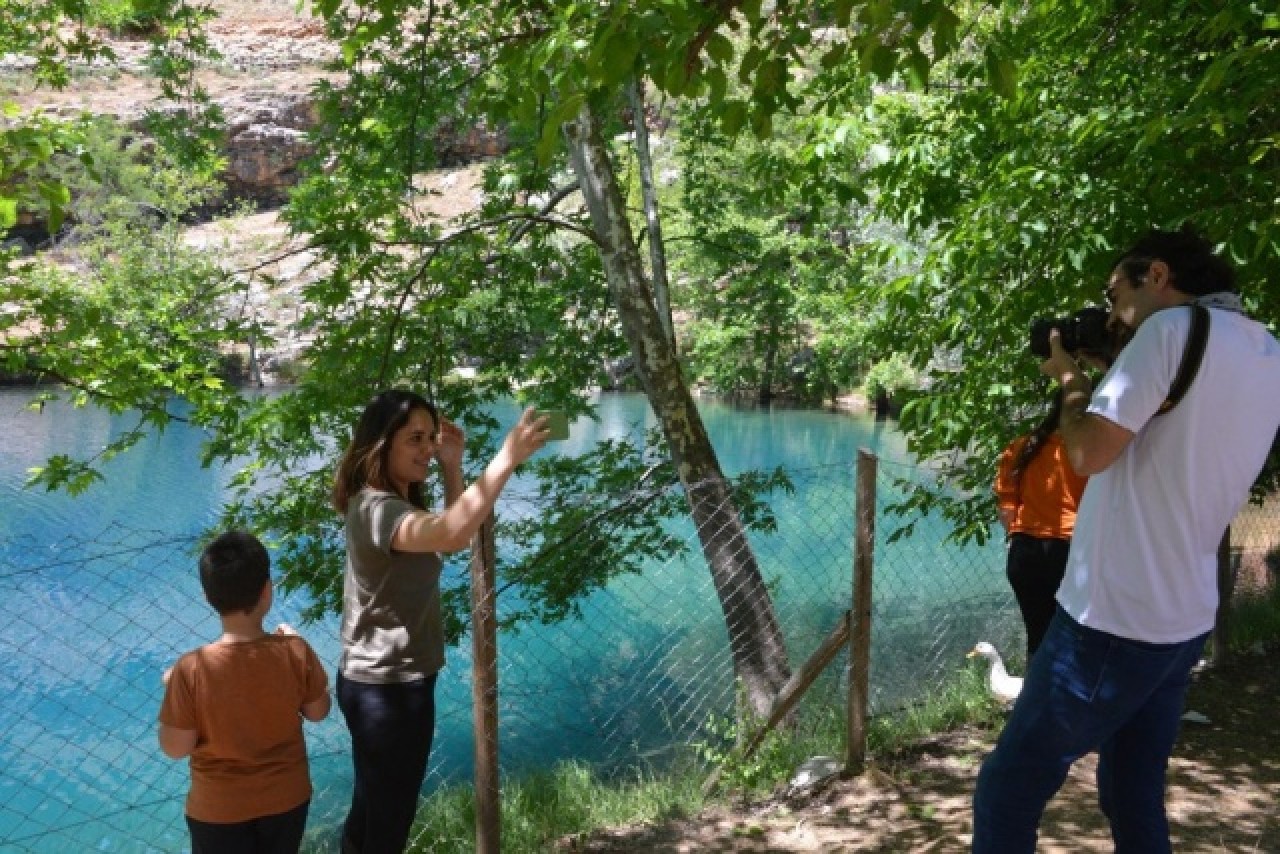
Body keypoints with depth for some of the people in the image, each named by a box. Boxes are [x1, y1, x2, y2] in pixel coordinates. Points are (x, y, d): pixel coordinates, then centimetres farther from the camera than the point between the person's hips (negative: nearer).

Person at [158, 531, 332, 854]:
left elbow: (175, 748, -14)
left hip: (219, 808, -1)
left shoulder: (192, 669, -26)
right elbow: (318, 711, -5)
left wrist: (171, 687, 1)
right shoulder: (295, 653, -22)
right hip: (287, 797, 2)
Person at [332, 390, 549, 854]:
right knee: (389, 817, 6)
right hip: (389, 686, -10)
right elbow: (451, 535, -44)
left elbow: (446, 529, 19)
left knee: (373, 807, 24)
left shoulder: (395, 501, 8)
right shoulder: (376, 508, -25)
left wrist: (452, 467, 6)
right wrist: (507, 458, -45)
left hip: (386, 681, 10)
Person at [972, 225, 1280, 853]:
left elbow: (1090, 453, -18)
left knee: (1006, 795, 1)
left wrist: (1069, 377, -1)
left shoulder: (1173, 329, -14)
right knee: (1135, 800, 20)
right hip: (1185, 620, 9)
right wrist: (1096, 382, 13)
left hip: (1115, 619, -9)